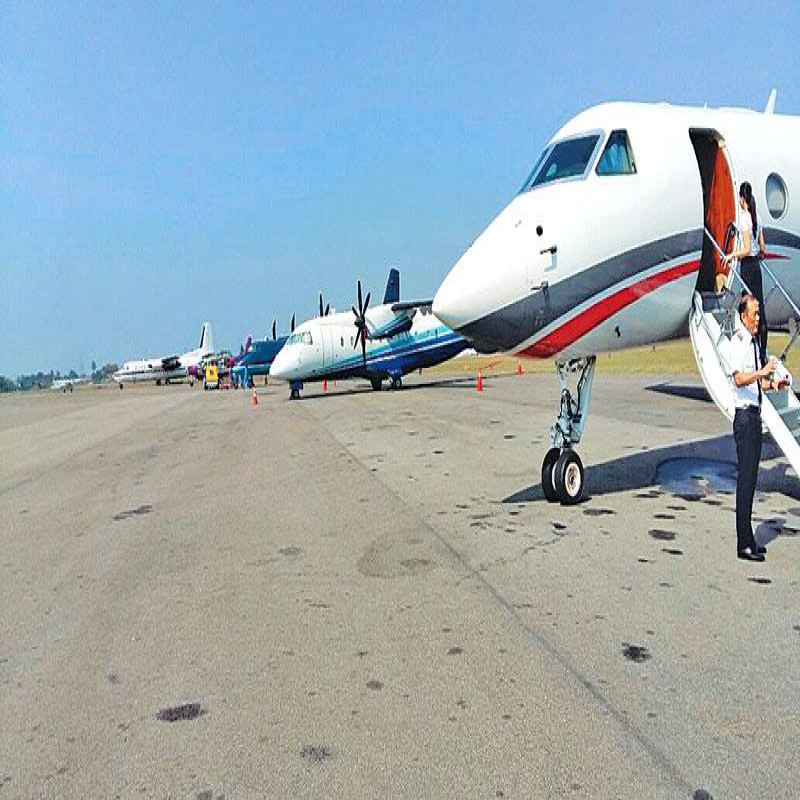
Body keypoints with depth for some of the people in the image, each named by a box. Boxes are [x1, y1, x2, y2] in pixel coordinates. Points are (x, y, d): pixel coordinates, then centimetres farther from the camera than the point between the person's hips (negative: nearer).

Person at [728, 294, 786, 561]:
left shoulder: (754, 342, 17)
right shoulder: (738, 341, -12)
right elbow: (739, 378, -25)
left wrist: (773, 384, 8)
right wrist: (762, 371, -37)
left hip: (755, 415, 10)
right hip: (744, 416, -9)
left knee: (751, 478, 13)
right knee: (745, 479, -7)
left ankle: (749, 540, 22)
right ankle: (744, 544, -1)